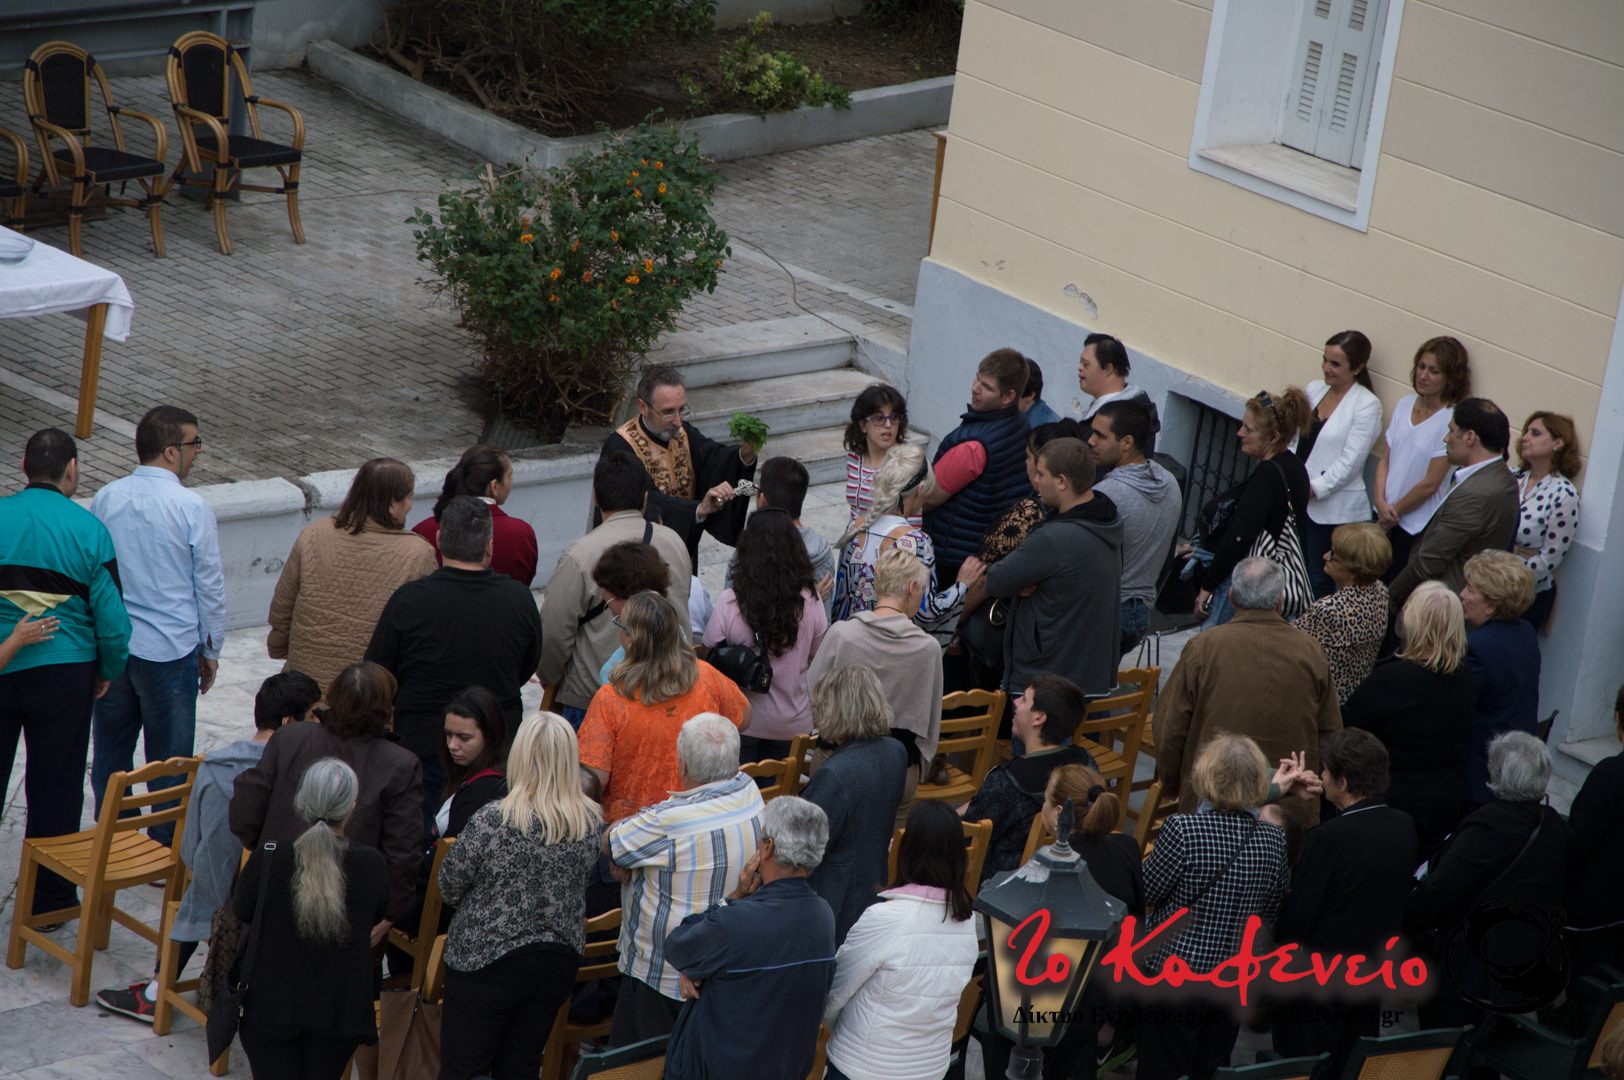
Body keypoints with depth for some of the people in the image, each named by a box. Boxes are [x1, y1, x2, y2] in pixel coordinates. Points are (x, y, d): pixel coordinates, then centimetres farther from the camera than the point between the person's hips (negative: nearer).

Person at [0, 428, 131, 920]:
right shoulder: (88, 529, -8)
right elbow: (112, 615, -6)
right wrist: (108, 672, 9)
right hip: (63, 672, -1)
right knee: (54, 788, 10)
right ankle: (49, 898, 18)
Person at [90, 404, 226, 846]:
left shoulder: (106, 499, 0)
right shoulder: (192, 507, -14)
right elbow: (210, 585, -8)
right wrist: (210, 650, 5)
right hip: (170, 650, -4)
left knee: (110, 749, 16)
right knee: (169, 758, 7)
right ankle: (165, 849, 15)